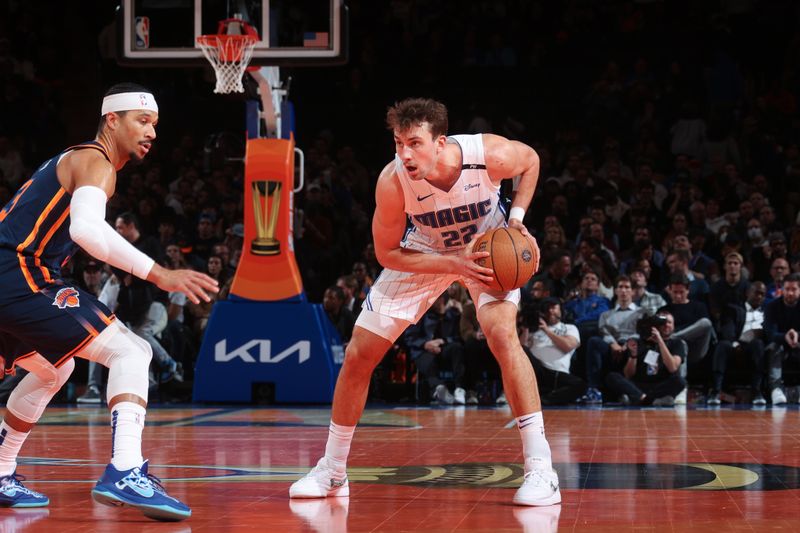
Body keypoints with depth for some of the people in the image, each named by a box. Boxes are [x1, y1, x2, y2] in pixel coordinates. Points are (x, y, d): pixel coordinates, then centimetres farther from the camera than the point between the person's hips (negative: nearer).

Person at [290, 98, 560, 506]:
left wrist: (517, 218, -19)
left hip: (488, 246, -1)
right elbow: (387, 253, -19)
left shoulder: (491, 155, -32)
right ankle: (332, 471, 17)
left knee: (503, 334, -28)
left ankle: (540, 469, -22)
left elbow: (531, 160, -7)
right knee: (358, 354, -2)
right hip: (423, 252, 2)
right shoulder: (392, 182, -32)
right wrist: (454, 265, -29)